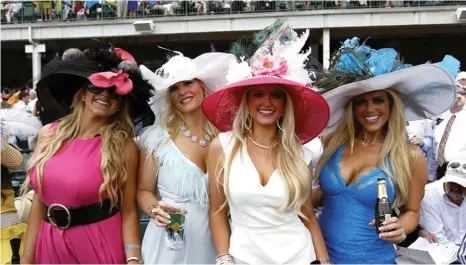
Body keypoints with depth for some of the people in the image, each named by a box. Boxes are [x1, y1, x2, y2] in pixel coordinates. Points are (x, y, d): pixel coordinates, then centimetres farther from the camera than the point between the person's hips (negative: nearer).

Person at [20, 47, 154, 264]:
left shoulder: (124, 146, -11)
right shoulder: (48, 135, 0)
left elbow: (128, 211, -10)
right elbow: (38, 201, 5)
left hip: (101, 247, -3)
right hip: (50, 246, 4)